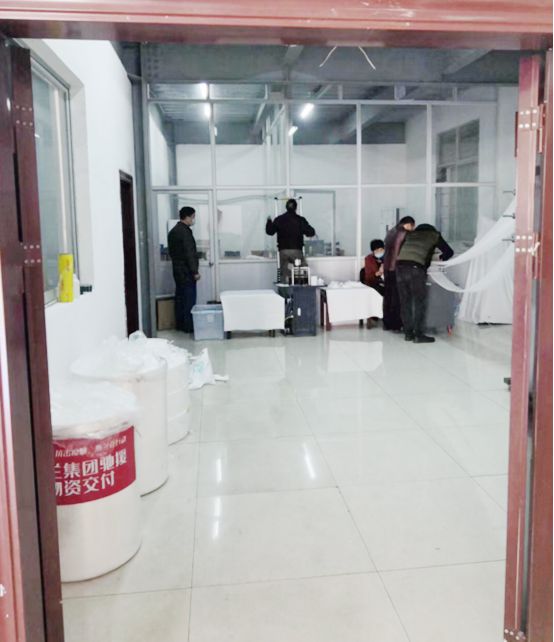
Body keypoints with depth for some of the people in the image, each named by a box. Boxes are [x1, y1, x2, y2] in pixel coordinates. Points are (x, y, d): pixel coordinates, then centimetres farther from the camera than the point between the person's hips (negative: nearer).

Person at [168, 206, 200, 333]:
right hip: (186, 271, -9)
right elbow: (190, 253, -20)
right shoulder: (185, 232, -17)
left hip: (177, 269, 9)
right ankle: (188, 326, -2)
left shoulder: (173, 231, 13)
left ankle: (179, 324, 17)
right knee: (189, 298, -4)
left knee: (180, 297, 12)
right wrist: (195, 271, -18)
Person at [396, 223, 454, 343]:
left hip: (400, 265, 4)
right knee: (419, 302, 3)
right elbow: (449, 252, 22)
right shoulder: (434, 235, 22)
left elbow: (398, 250, 30)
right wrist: (441, 258, 44)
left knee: (405, 302, 11)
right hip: (416, 267, -4)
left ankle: (408, 333, 15)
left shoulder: (411, 234, 32)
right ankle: (418, 335, 1)